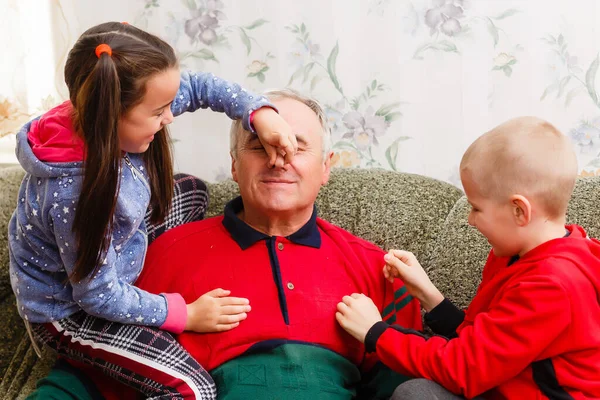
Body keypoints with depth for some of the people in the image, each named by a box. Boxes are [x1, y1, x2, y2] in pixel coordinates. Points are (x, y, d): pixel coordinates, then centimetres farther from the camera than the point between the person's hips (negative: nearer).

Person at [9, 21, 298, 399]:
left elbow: (197, 86, -5)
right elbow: (97, 295, -27)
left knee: (192, 193, 16)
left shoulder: (107, 123, -18)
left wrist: (259, 112, -20)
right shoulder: (74, 191, -39)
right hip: (70, 309, -8)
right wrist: (184, 315, -18)